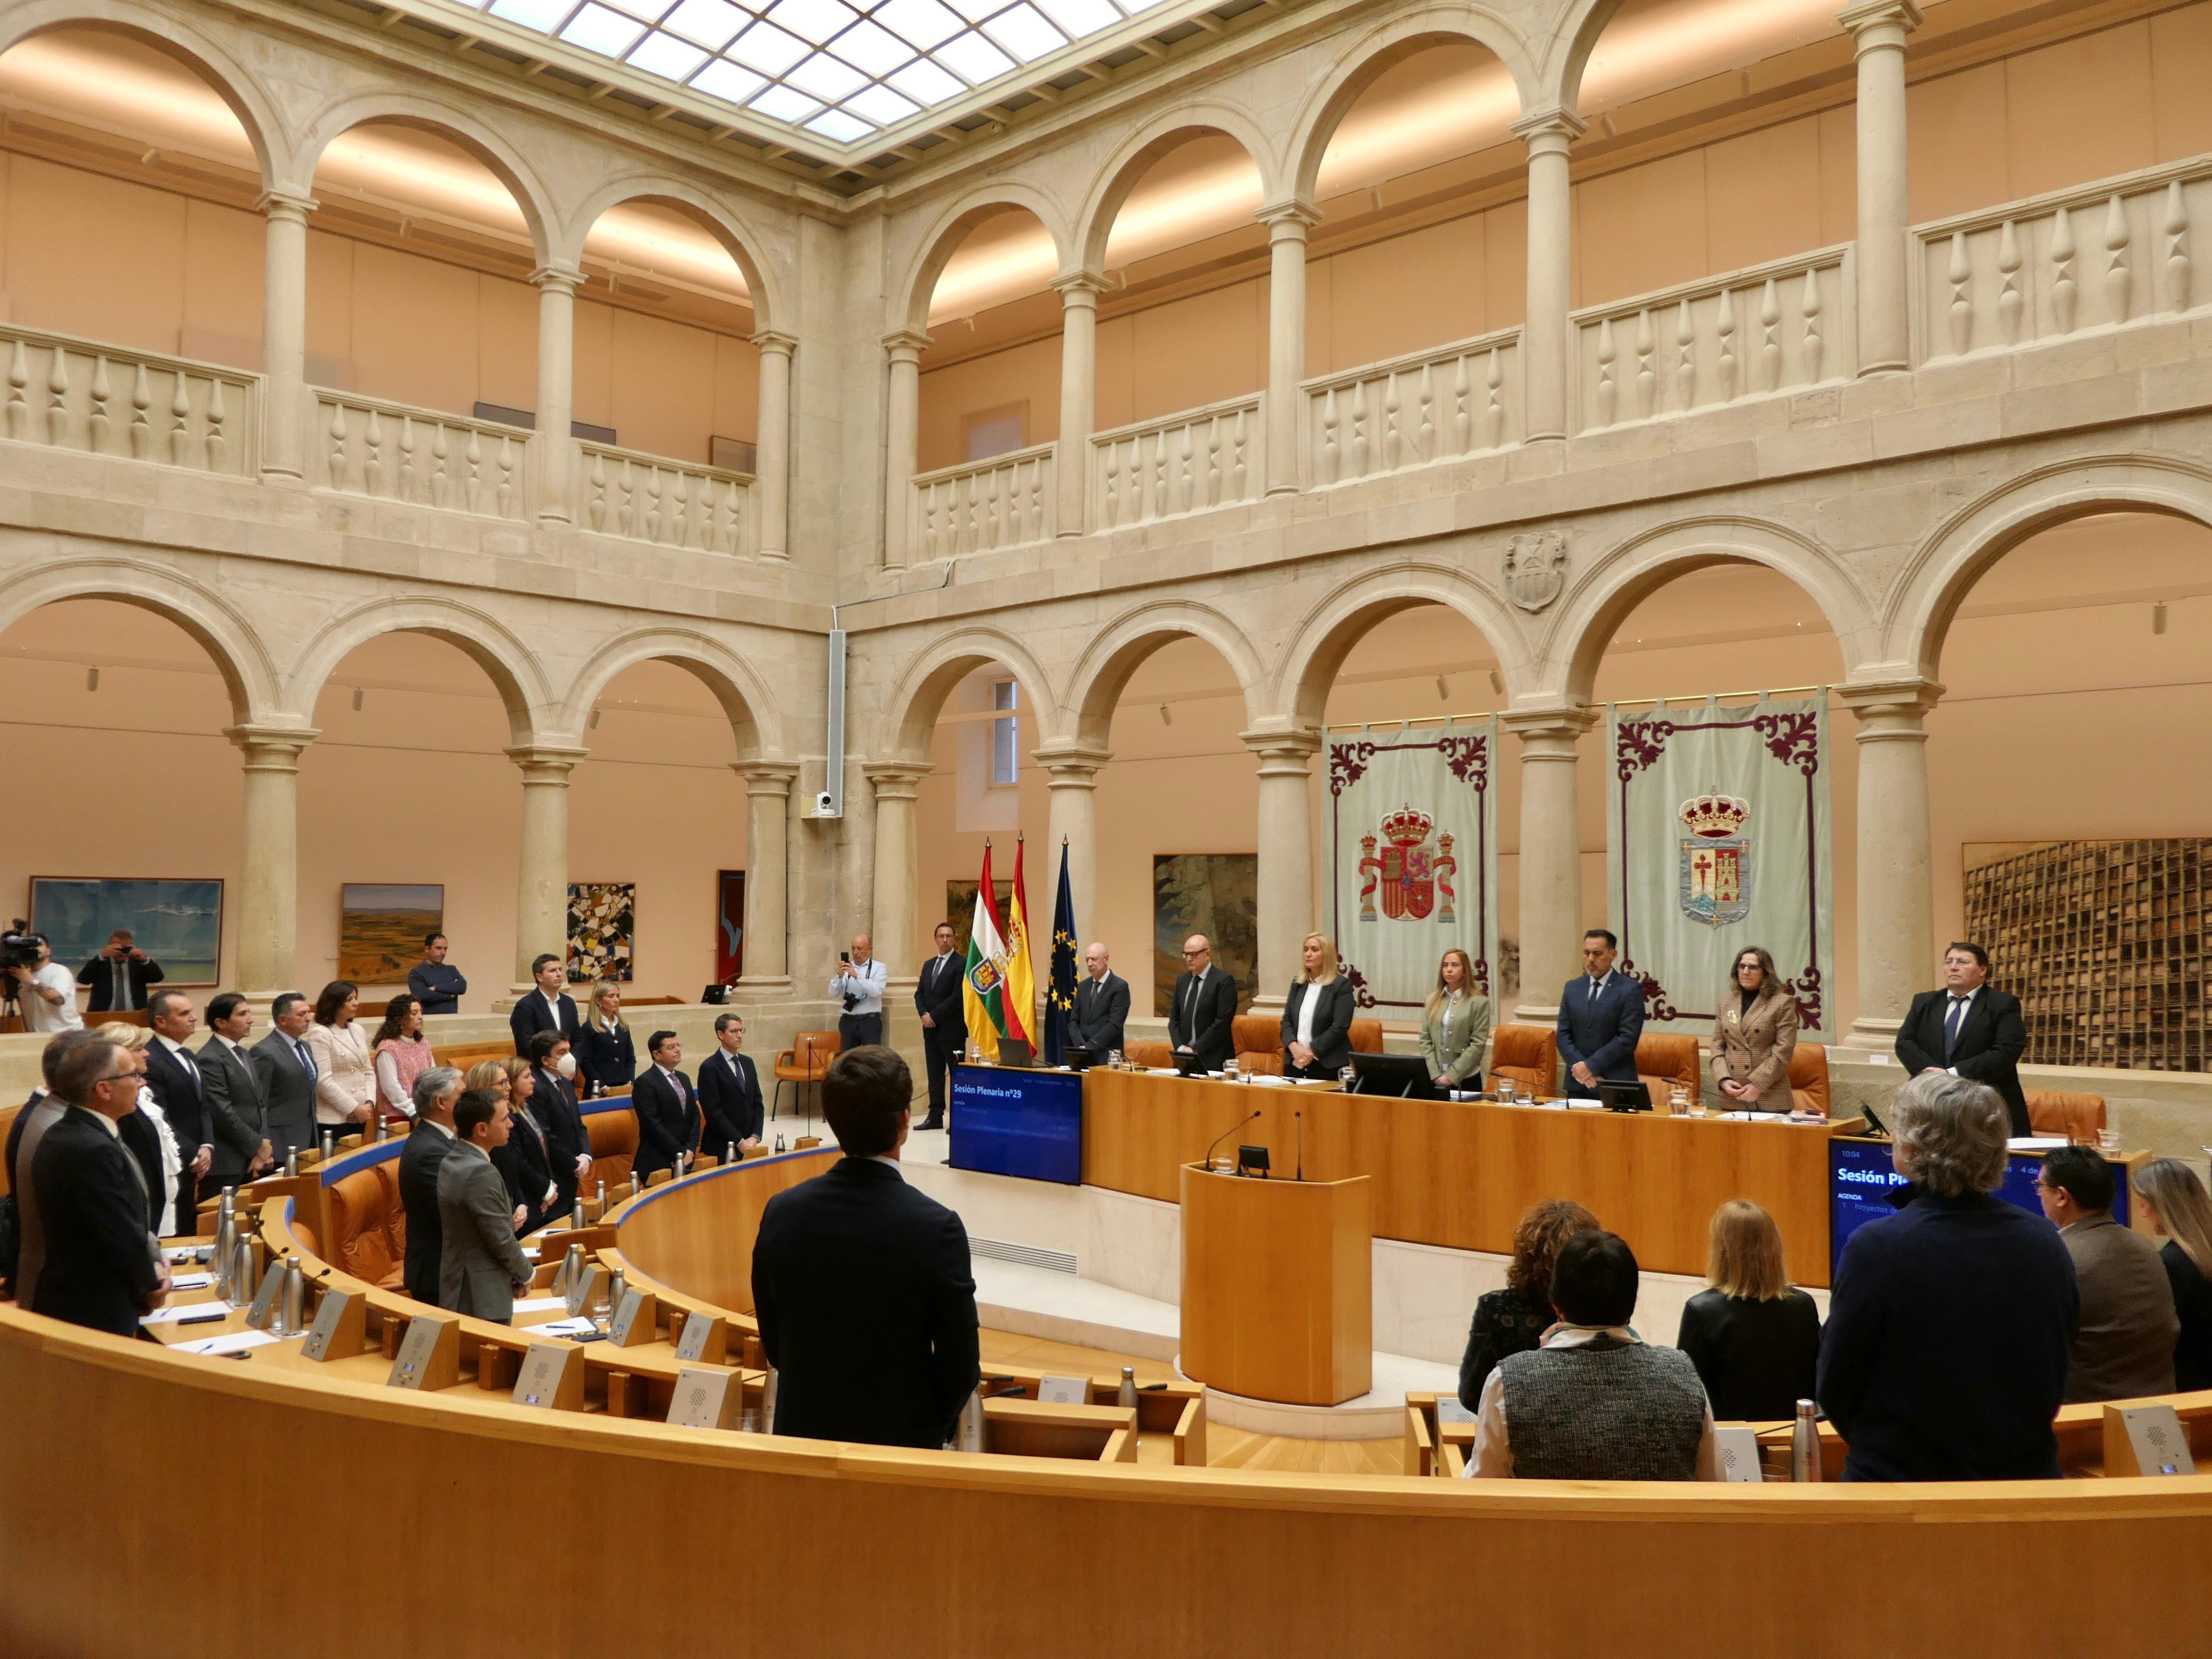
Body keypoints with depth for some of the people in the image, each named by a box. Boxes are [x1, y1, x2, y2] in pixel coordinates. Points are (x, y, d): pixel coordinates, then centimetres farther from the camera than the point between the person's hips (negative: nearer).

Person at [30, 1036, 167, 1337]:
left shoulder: (66, 1134, 5)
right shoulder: (93, 1149, -27)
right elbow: (122, 1235, -22)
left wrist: (149, 1263, 0)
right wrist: (151, 1283, -6)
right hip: (96, 1313, -10)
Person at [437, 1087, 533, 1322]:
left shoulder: (451, 1161, 6)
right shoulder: (481, 1173, -23)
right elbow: (502, 1241, -20)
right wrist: (526, 1275, -3)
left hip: (457, 1289, 10)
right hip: (483, 1299, -10)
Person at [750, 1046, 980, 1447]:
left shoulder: (782, 1213, -11)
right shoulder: (937, 1229, -22)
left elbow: (774, 1344, 1)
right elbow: (961, 1365, -14)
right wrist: (933, 1423, 6)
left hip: (802, 1428, 3)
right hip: (901, 1435, -3)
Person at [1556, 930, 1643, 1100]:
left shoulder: (1630, 990, -4)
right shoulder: (1572, 988, 11)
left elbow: (1628, 1038, -11)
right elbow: (1563, 1035, 7)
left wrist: (1590, 1065, -13)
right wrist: (1579, 1066, -9)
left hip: (1616, 1085, -4)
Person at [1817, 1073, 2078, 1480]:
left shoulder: (1875, 1249, -22)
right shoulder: (2046, 1244, -8)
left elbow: (1835, 1390, -11)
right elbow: (2055, 1388, 6)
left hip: (1898, 1478, -4)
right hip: (2025, 1478, 4)